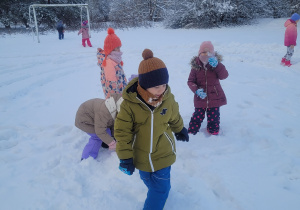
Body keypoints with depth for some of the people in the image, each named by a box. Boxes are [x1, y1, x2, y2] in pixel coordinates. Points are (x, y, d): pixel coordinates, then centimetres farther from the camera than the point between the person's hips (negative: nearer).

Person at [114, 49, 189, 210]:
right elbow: (122, 132, -15)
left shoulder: (168, 98, -16)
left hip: (163, 154, 0)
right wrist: (125, 157, -13)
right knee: (149, 182, 25)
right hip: (141, 157, 0)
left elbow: (175, 118, 6)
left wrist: (180, 130, 23)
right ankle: (163, 189, 57)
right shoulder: (129, 103, -24)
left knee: (160, 188, 11)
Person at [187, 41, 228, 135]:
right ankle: (191, 132, 26)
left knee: (213, 117, 13)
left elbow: (224, 76, -17)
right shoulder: (196, 66, -7)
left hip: (214, 98, 1)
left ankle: (214, 132, 36)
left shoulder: (217, 65, -4)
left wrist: (217, 65, -31)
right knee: (197, 117, 7)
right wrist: (196, 90, -21)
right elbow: (190, 81, -3)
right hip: (200, 98, -1)